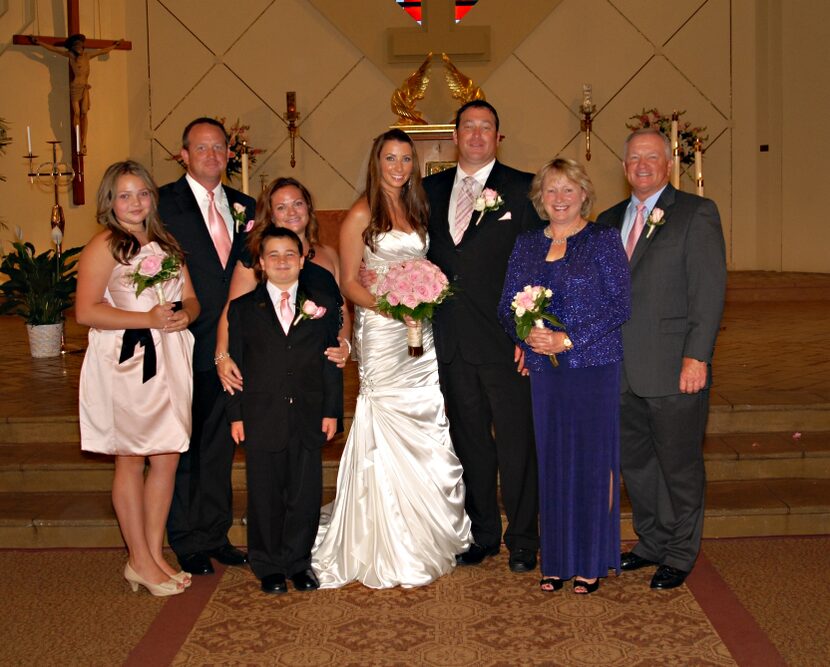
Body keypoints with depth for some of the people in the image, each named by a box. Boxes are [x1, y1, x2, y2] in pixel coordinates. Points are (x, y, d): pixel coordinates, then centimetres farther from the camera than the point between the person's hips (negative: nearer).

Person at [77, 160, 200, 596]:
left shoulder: (166, 243, 15)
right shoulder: (104, 245, -6)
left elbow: (191, 298, 17)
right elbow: (86, 311, -14)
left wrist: (184, 315, -7)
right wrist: (148, 319, -19)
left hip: (169, 360, 6)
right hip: (126, 363, -6)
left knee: (167, 459, 7)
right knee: (130, 460, 2)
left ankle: (154, 555, 19)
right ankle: (140, 561, 12)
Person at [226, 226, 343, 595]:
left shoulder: (324, 304, 7)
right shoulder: (242, 308, 6)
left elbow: (332, 361, 6)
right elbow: (235, 364, 4)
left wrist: (331, 411, 2)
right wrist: (235, 415, -1)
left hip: (309, 418, 1)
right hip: (261, 419, -1)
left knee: (306, 494, 6)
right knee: (265, 495, 6)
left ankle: (298, 562, 21)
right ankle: (269, 567, 19)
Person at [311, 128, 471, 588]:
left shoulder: (417, 209, 15)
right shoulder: (361, 214, -3)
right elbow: (348, 282, -5)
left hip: (421, 331, 6)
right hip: (380, 332, -6)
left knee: (429, 427, 5)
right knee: (387, 432, -4)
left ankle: (428, 538, 18)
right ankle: (389, 548, 6)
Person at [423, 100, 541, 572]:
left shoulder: (523, 189, 0)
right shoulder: (432, 189, 12)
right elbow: (425, 257, 14)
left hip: (506, 340, -4)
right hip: (451, 340, 4)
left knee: (517, 443, 4)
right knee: (470, 443, 13)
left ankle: (523, 541, 16)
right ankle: (483, 534, 26)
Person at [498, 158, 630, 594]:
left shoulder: (603, 241, -1)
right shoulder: (526, 245, 11)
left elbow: (619, 305, -8)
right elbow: (506, 306, 9)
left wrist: (568, 339, -15)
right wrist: (527, 333, -12)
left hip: (595, 366, -3)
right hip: (544, 369, 4)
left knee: (592, 457, 1)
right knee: (551, 460, 7)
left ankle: (591, 562, 14)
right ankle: (557, 559, 17)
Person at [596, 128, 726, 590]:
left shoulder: (697, 213, -3)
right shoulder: (609, 221, 14)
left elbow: (710, 289, -10)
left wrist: (697, 357, -17)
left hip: (675, 371, -6)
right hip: (623, 372, 6)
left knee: (680, 466, 5)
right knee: (636, 462, 15)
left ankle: (680, 556, 20)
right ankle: (652, 544, 32)